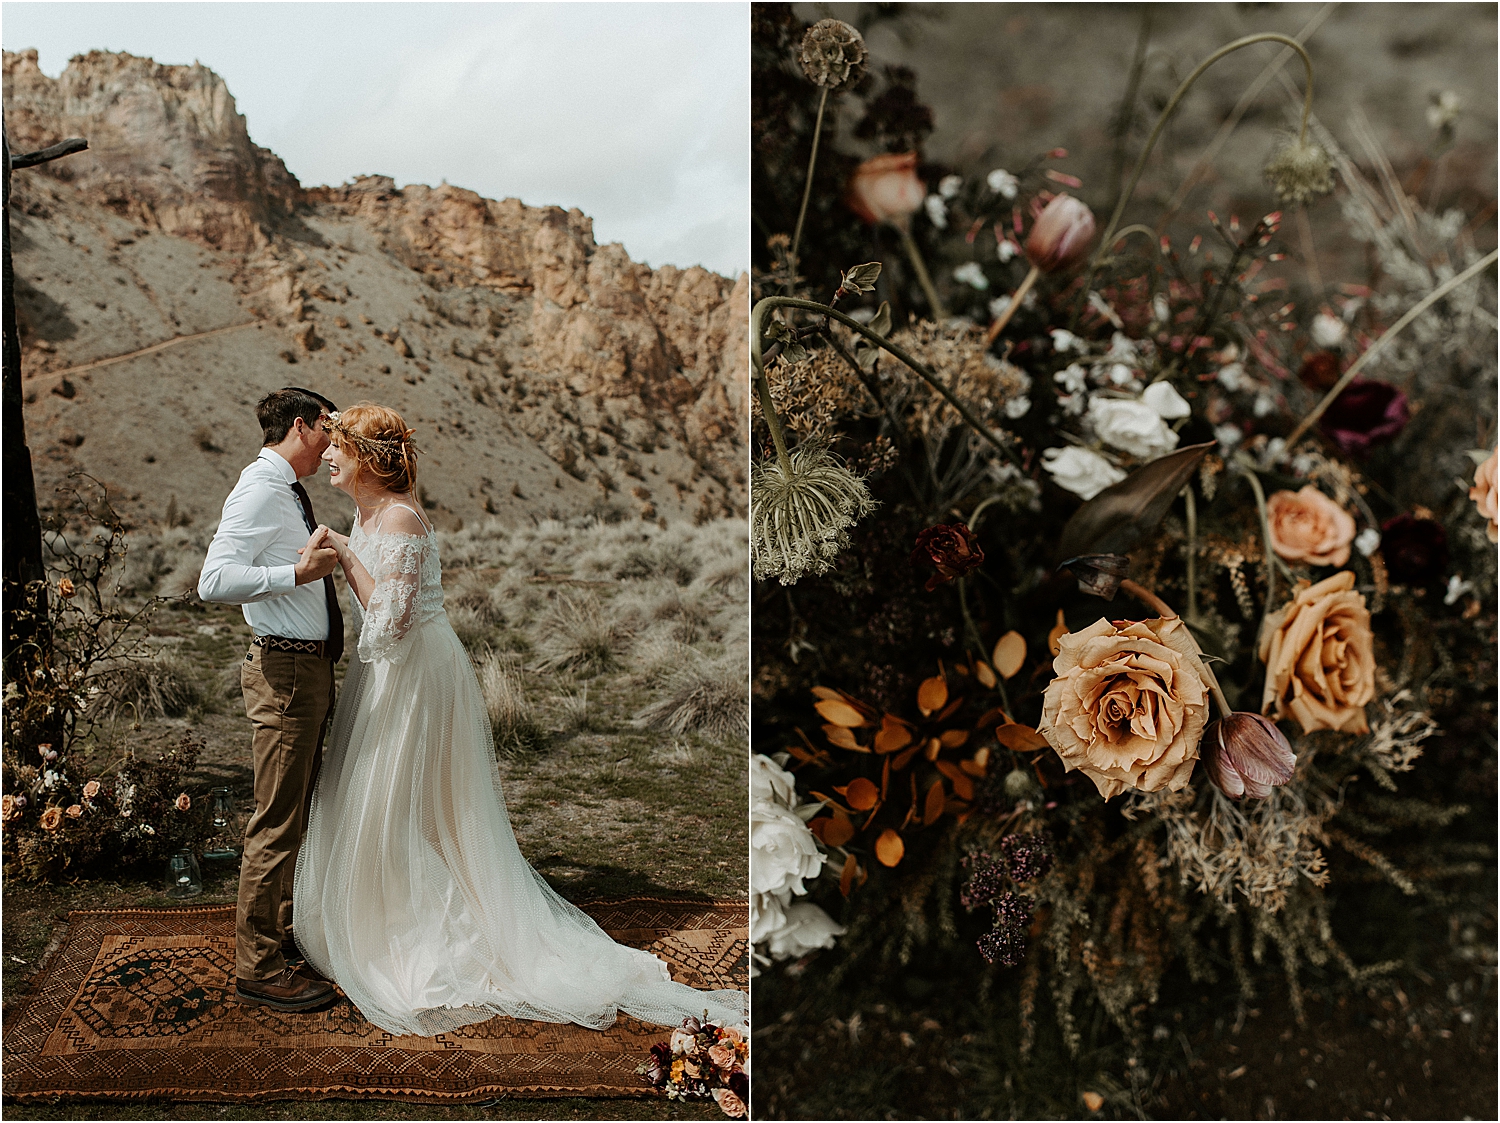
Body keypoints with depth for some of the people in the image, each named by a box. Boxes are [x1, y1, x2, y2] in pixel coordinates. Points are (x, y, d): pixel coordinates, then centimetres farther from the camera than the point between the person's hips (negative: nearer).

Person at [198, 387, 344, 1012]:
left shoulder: (290, 493, 15)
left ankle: (289, 931, 35)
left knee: (298, 812, 21)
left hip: (311, 665, 11)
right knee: (277, 820, -4)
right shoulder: (260, 491, -15)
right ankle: (258, 967, 5)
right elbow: (214, 581, -27)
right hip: (284, 668, -11)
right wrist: (299, 573, -34)